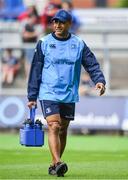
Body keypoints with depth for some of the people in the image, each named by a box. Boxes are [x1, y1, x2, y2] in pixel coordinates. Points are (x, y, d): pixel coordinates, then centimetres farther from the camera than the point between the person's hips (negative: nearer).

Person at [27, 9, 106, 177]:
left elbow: (92, 65, 3)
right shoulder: (44, 43, 1)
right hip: (48, 93, -3)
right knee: (54, 127, -17)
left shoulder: (79, 44, 5)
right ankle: (58, 163, -28)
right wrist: (32, 97, 1)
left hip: (69, 95, 3)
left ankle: (53, 166, 19)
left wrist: (99, 80, -17)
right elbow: (35, 70, 3)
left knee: (63, 130, 8)